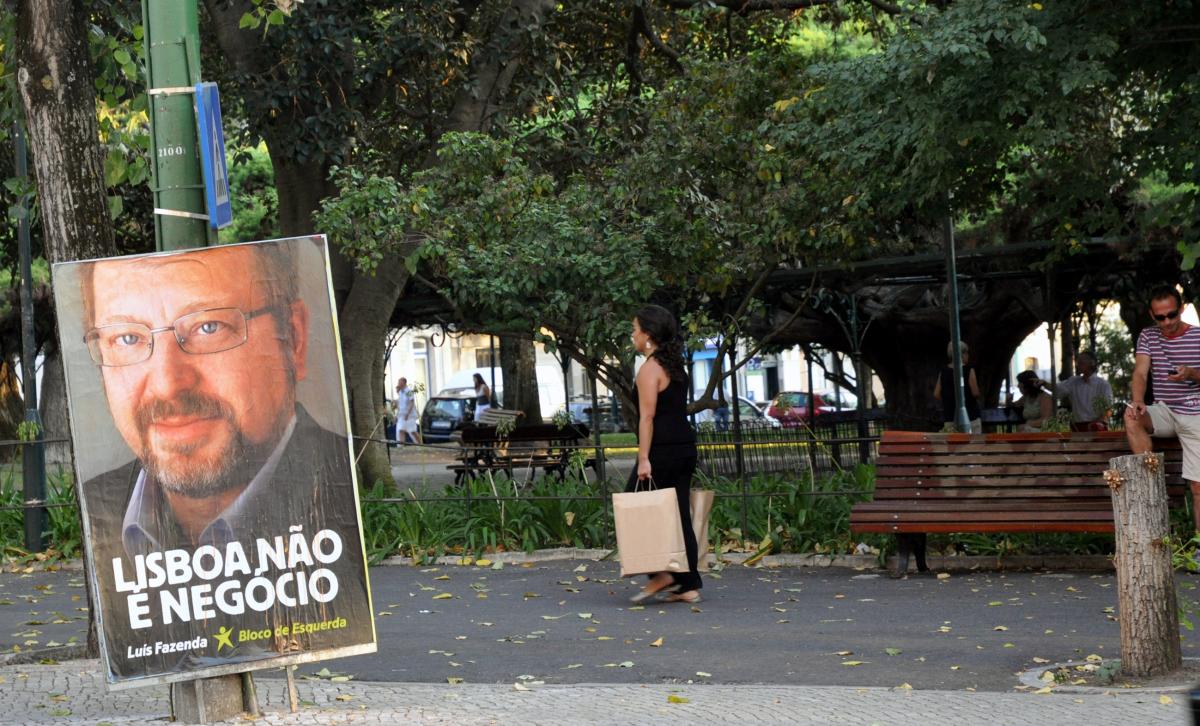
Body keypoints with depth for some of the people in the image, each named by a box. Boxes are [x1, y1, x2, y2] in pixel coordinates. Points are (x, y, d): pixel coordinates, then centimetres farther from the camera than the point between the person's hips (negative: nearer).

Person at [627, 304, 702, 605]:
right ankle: (688, 585, 6)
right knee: (680, 516, 8)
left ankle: (660, 573, -4)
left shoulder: (650, 369, -10)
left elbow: (647, 416, -17)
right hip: (685, 448, 9)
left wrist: (643, 459, -20)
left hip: (662, 451, -9)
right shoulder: (675, 367, 17)